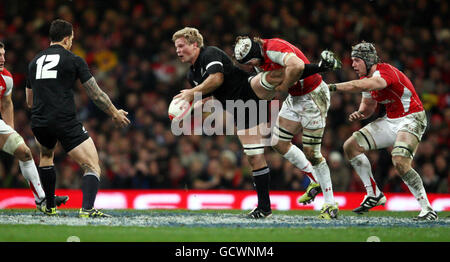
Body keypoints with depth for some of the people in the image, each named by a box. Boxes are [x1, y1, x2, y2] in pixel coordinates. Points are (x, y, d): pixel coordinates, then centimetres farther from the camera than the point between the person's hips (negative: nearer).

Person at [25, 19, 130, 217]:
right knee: (92, 166, -5)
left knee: (46, 156, 35)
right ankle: (87, 208, -29)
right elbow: (96, 95, 3)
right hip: (66, 123, -6)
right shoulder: (74, 60, 2)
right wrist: (115, 114, 17)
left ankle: (50, 207, 34)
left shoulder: (34, 61, 16)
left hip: (39, 124, 6)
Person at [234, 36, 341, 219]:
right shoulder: (260, 61, 0)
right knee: (279, 143, 9)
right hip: (294, 98, 9)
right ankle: (315, 181, 24)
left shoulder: (273, 48, -27)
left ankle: (330, 203, 4)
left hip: (313, 97, -9)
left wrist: (283, 86, -29)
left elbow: (296, 66, -45)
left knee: (311, 153, -8)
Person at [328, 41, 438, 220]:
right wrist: (359, 114, -5)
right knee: (350, 146, 1)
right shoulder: (366, 78, 6)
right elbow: (368, 105, 18)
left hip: (411, 119, -10)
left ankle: (427, 210, -21)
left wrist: (332, 87, -41)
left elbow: (362, 86, -42)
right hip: (390, 121, 10)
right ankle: (374, 195, 8)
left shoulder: (385, 72, -23)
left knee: (400, 162, -30)